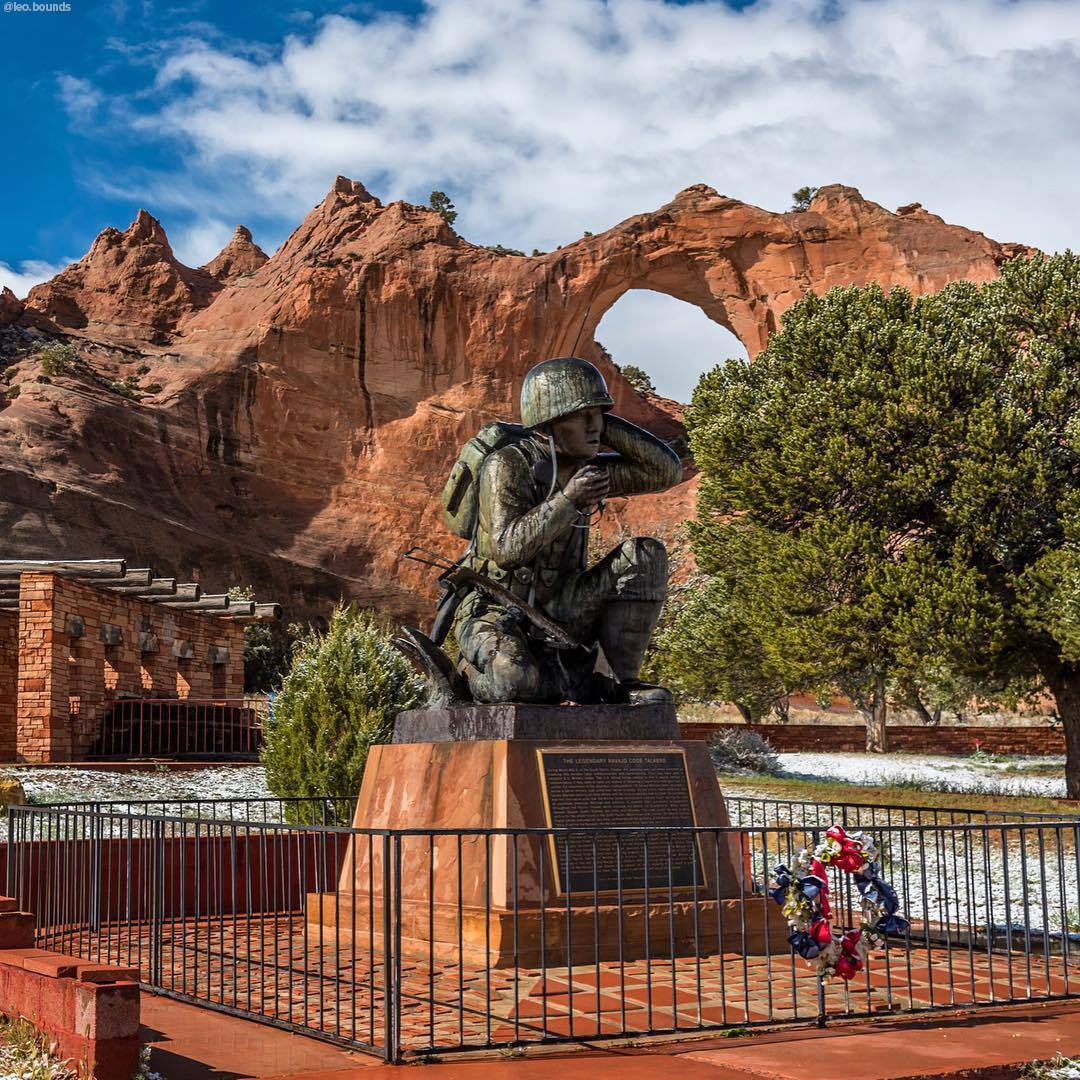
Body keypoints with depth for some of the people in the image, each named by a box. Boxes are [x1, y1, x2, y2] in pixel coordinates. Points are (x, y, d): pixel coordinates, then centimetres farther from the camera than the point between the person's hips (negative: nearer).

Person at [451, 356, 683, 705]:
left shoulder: (590, 467, 2)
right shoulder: (506, 466, -17)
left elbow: (668, 470, -4)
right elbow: (506, 549, -27)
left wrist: (604, 424, -9)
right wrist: (569, 501, -32)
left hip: (555, 611, 6)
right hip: (497, 616, -5)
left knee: (646, 555, -13)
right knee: (514, 683, -40)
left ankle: (624, 680, -11)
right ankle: (580, 679, -6)